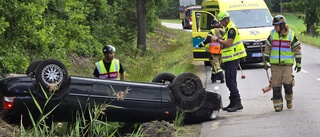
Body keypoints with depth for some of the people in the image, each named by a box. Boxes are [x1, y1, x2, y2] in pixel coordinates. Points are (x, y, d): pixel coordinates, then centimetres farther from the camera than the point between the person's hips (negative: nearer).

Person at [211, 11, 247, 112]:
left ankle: (237, 103, -15)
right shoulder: (228, 29, 19)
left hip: (232, 59, -11)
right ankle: (233, 103, 18)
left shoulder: (232, 29, -14)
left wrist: (217, 40, -13)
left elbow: (228, 43, -22)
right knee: (231, 82, 13)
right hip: (230, 59, 11)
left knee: (230, 81, -14)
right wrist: (219, 41, 11)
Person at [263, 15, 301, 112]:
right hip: (275, 64, 2)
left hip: (287, 64, -2)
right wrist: (266, 62, 10)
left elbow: (297, 49, 4)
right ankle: (278, 104, 9)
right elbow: (267, 48, 12)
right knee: (276, 85, 0)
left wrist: (298, 63, 2)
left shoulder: (291, 35, -1)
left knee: (287, 83, -10)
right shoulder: (272, 34, 5)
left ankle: (289, 99, 17)